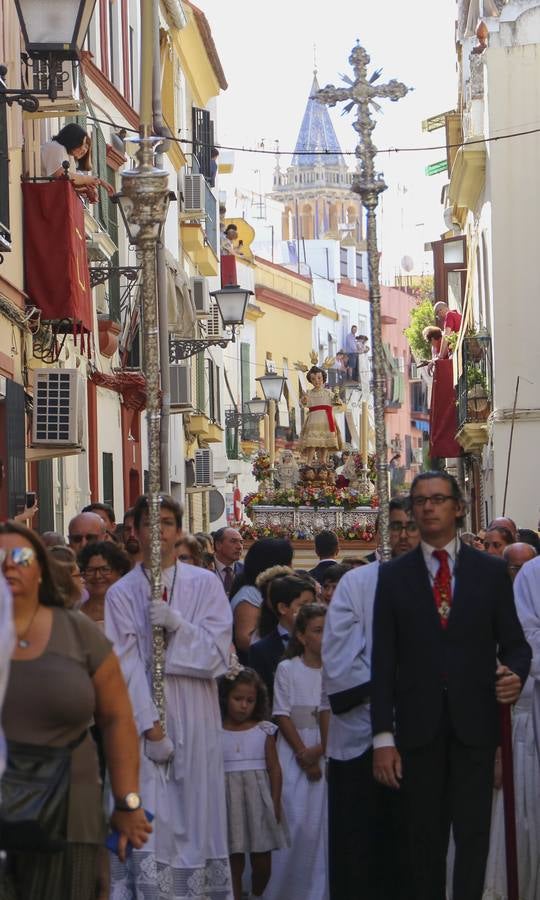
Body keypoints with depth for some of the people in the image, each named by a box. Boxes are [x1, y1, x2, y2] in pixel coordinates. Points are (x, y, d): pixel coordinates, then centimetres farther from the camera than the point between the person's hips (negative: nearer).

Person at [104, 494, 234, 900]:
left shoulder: (205, 584, 6)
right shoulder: (121, 593, 4)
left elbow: (219, 652, -1)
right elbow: (126, 665, -4)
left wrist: (176, 623, -15)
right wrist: (151, 727, -12)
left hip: (194, 718, 1)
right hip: (141, 718, -1)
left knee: (195, 816, 1)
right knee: (148, 824, -6)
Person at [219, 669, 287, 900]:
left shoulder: (263, 730, 4)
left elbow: (274, 767, 4)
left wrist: (275, 803, -1)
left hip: (258, 798, 1)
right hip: (229, 800, -1)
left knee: (262, 860, 6)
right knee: (234, 860, 3)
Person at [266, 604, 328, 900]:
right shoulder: (287, 669, 2)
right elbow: (282, 716, 0)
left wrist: (320, 750, -11)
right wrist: (303, 755, -7)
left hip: (329, 753, 1)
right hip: (295, 755, -1)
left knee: (325, 822, -3)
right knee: (297, 823, -6)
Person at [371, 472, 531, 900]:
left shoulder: (492, 571, 7)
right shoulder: (394, 575, 6)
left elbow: (514, 641, 9)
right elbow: (383, 659, 2)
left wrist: (516, 673, -15)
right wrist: (383, 735, -4)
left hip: (474, 722, 0)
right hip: (419, 724, 1)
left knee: (473, 832, -3)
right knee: (426, 837, 7)